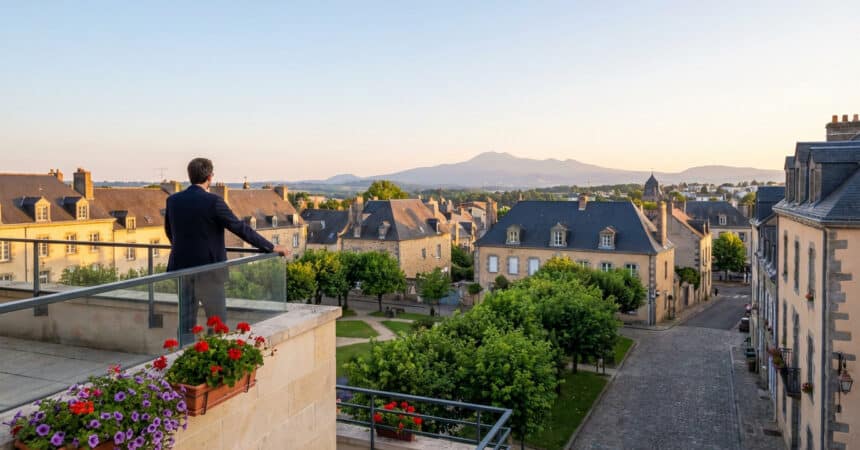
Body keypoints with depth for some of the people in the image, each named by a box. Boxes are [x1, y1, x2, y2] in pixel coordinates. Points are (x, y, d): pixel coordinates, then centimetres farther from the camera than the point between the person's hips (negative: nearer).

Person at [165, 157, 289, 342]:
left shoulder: (173, 200, 2)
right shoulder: (213, 201, -15)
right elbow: (240, 228, -12)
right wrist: (272, 247, -4)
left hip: (182, 267, 6)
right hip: (208, 270, -5)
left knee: (186, 322, 13)